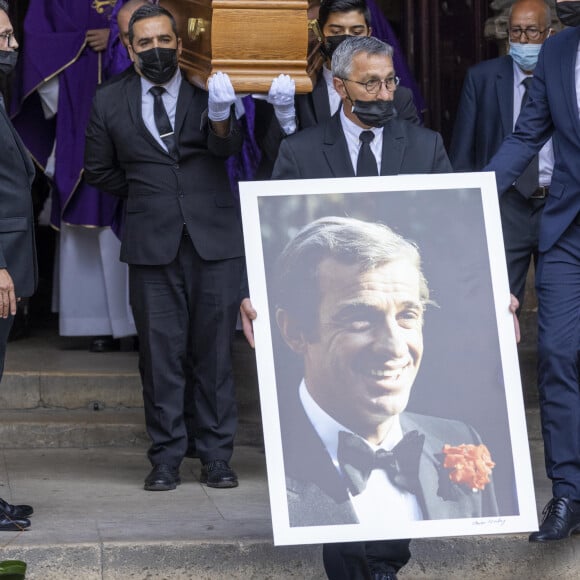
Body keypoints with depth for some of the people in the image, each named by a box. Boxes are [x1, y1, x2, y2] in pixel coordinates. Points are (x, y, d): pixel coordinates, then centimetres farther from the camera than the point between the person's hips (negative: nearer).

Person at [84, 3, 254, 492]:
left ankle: (216, 456, 11)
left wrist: (220, 117, -34)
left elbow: (227, 150, -15)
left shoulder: (207, 90, 2)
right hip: (152, 244, 1)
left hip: (214, 237, -1)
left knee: (214, 350, 3)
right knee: (160, 352, 3)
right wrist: (147, 194, 12)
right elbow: (99, 171, 17)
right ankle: (166, 458, 10)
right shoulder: (110, 102, 6)